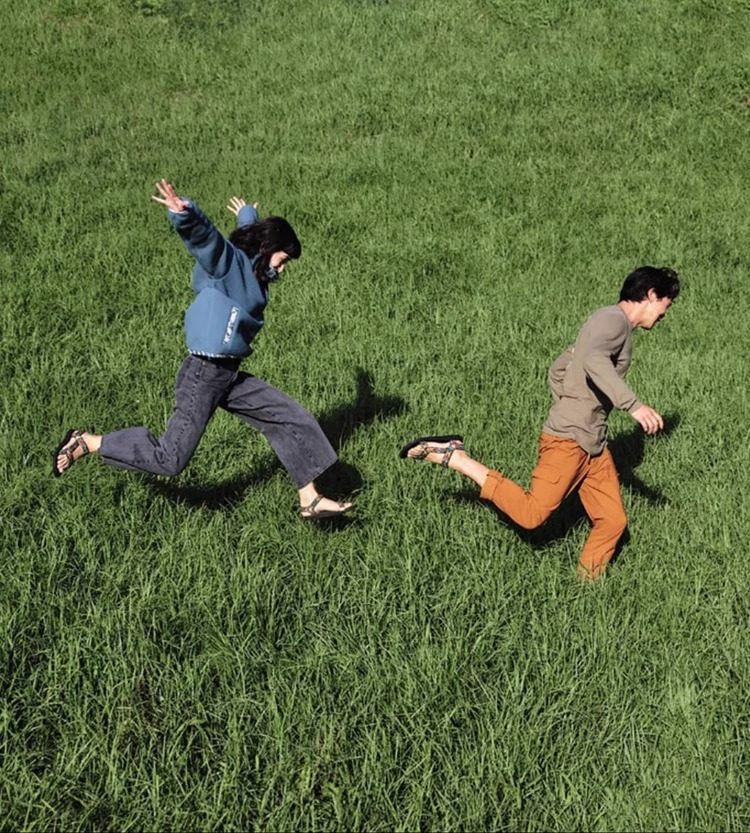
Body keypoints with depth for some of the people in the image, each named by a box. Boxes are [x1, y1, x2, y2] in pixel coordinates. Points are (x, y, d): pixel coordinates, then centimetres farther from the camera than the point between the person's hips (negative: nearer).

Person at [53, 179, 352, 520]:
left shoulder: (253, 270, 15)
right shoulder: (226, 260, -10)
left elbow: (253, 231, 39)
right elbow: (201, 233, -31)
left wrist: (248, 215, 60)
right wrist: (183, 212, -52)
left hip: (230, 376, 10)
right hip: (204, 374, -10)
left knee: (293, 420, 7)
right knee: (170, 458, -7)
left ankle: (310, 500, 15)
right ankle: (86, 443, 8)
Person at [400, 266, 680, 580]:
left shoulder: (609, 324, 21)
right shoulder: (614, 319, -9)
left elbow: (557, 371, 27)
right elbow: (594, 361, -32)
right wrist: (633, 405, -38)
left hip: (593, 444, 10)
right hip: (567, 439, -10)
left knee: (612, 521, 4)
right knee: (531, 514, -13)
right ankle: (452, 456, -5)